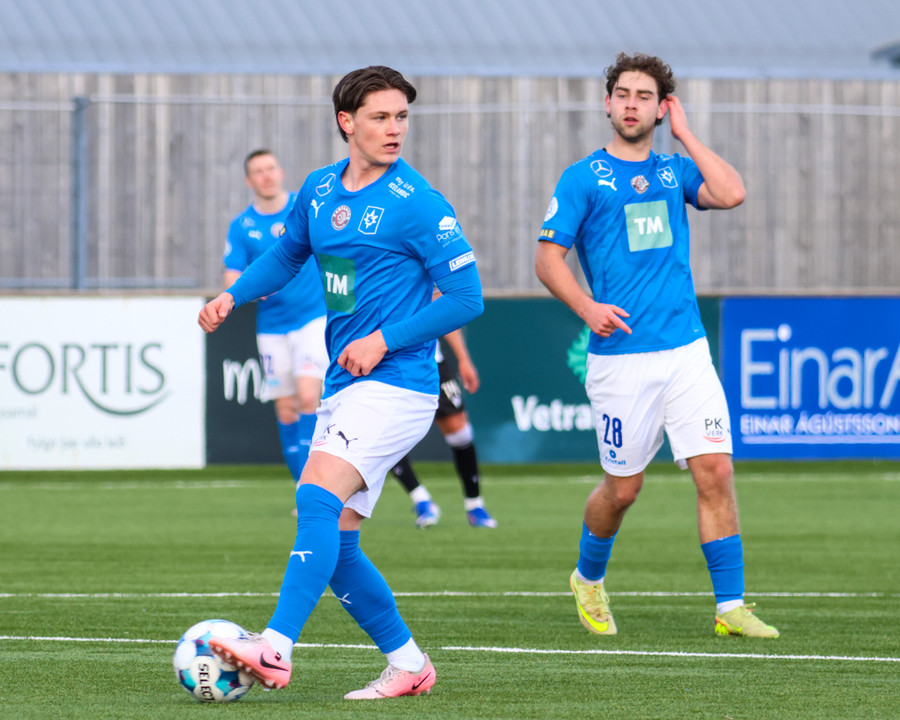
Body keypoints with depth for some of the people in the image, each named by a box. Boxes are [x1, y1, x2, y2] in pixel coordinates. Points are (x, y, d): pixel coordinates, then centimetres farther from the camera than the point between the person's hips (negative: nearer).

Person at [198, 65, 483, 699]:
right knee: (334, 543, 6)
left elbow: (467, 298, -8)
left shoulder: (420, 205, -9)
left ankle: (275, 650, -34)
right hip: (343, 386, 8)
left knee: (317, 498, -25)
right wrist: (232, 298, 11)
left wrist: (385, 340, -14)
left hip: (397, 383, -8)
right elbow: (287, 255, 28)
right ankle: (408, 664, 19)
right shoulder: (320, 190, 11)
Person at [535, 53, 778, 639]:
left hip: (686, 350, 3)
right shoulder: (583, 178, 2)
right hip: (621, 357, -3)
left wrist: (683, 132, 2)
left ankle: (730, 607, -5)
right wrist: (586, 307, -16)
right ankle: (589, 579, 32)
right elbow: (548, 258, 0)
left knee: (716, 470, -8)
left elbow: (731, 194, -6)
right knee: (623, 487, 5)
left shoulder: (675, 171, 12)